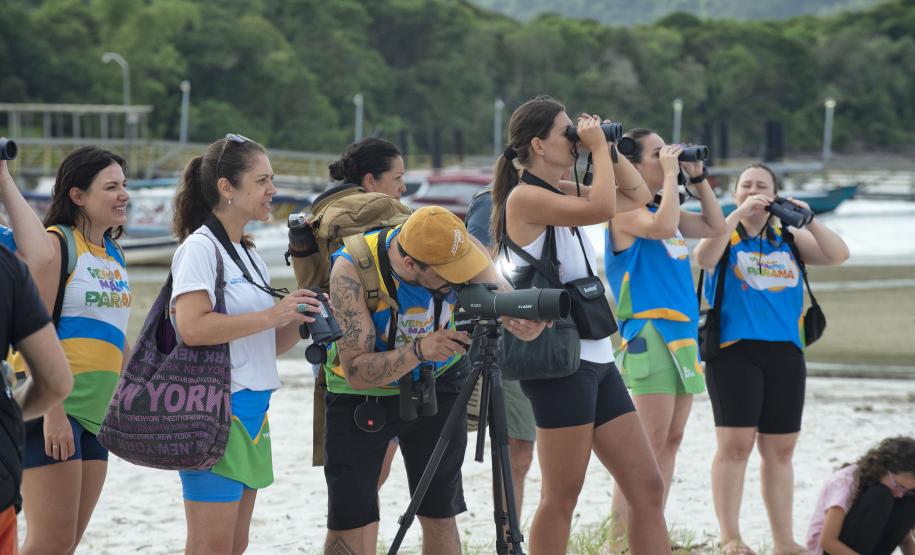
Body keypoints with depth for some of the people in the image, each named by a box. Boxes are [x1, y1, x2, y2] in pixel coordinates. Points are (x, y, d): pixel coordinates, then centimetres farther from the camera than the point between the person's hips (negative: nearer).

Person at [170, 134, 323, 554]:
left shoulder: (248, 254, 18)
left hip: (250, 411, 9)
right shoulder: (200, 248, -9)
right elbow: (191, 327, -24)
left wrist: (298, 320, 2)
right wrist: (272, 316, -21)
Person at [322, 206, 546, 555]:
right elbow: (356, 372, -32)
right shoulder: (351, 270, -32)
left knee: (440, 515, 4)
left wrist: (528, 324, -52)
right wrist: (418, 351, -48)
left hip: (436, 382, 3)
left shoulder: (462, 248, -24)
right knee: (350, 521, -7)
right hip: (360, 395, -3)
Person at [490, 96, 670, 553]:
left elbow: (637, 196, 25)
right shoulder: (525, 197, -10)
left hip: (596, 358, 9)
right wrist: (598, 147, -11)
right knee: (562, 496, -5)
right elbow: (601, 209, -24)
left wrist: (610, 149, 13)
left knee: (647, 486, 4)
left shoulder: (562, 194, 15)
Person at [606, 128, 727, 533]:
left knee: (671, 440, 8)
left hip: (682, 333, 9)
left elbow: (715, 227, 25)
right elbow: (664, 227, -27)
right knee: (649, 443, -13)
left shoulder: (660, 208, 18)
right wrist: (670, 173, -16)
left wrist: (698, 177, 16)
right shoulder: (626, 211, -8)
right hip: (648, 333, -9)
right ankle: (620, 539, -13)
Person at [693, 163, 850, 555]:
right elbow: (704, 258, -17)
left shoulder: (789, 239, 14)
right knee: (735, 445, -10)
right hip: (734, 352, -4)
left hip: (785, 354, 4)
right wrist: (738, 214, -19)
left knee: (780, 449, 6)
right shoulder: (727, 235, 5)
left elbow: (838, 255, 3)